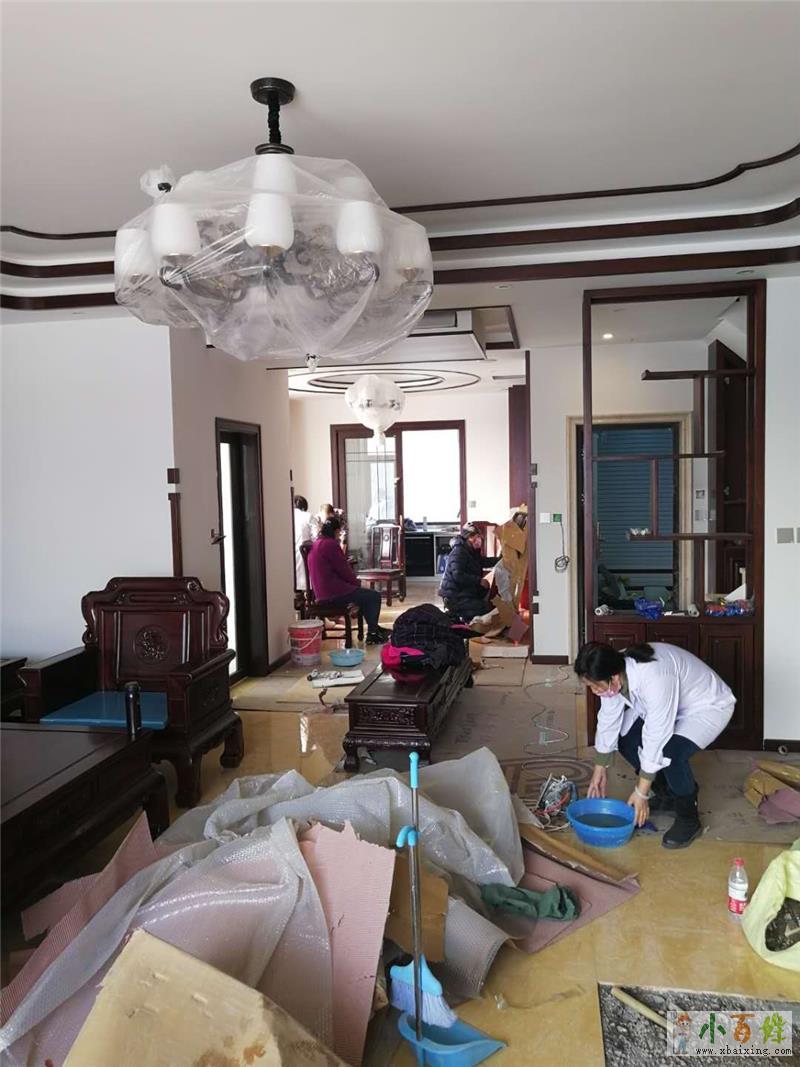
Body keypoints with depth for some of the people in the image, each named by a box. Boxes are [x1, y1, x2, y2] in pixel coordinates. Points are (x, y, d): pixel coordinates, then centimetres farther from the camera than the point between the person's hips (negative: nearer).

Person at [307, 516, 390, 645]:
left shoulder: (316, 544, 14)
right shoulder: (330, 544, -16)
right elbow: (344, 570, -13)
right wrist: (357, 583, 5)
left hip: (322, 593, 11)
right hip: (333, 594, -10)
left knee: (366, 594, 26)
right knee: (374, 596, -2)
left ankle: (374, 628, 34)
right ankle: (372, 634, 9)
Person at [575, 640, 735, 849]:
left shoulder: (655, 677, -41)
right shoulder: (614, 673, -18)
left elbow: (656, 737, -35)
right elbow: (608, 719, -4)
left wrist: (641, 792, -27)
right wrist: (600, 769, 3)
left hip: (707, 706, -8)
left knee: (670, 752, -30)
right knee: (625, 739, -4)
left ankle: (688, 818, -6)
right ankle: (667, 793, 18)